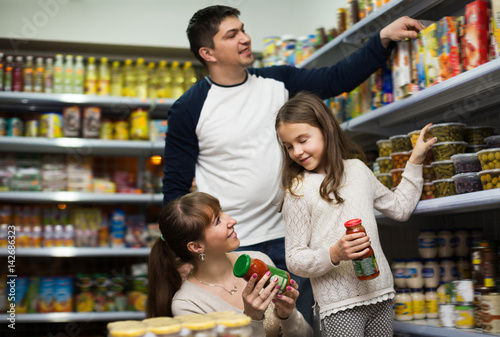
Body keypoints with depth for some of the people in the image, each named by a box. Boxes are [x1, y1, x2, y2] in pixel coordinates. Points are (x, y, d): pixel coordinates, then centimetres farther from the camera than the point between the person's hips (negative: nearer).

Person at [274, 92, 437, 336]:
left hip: (380, 293, 5)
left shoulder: (357, 169, 10)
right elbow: (294, 261, -6)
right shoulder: (298, 191, -4)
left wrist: (415, 160, 22)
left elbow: (399, 208, 23)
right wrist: (333, 255, -22)